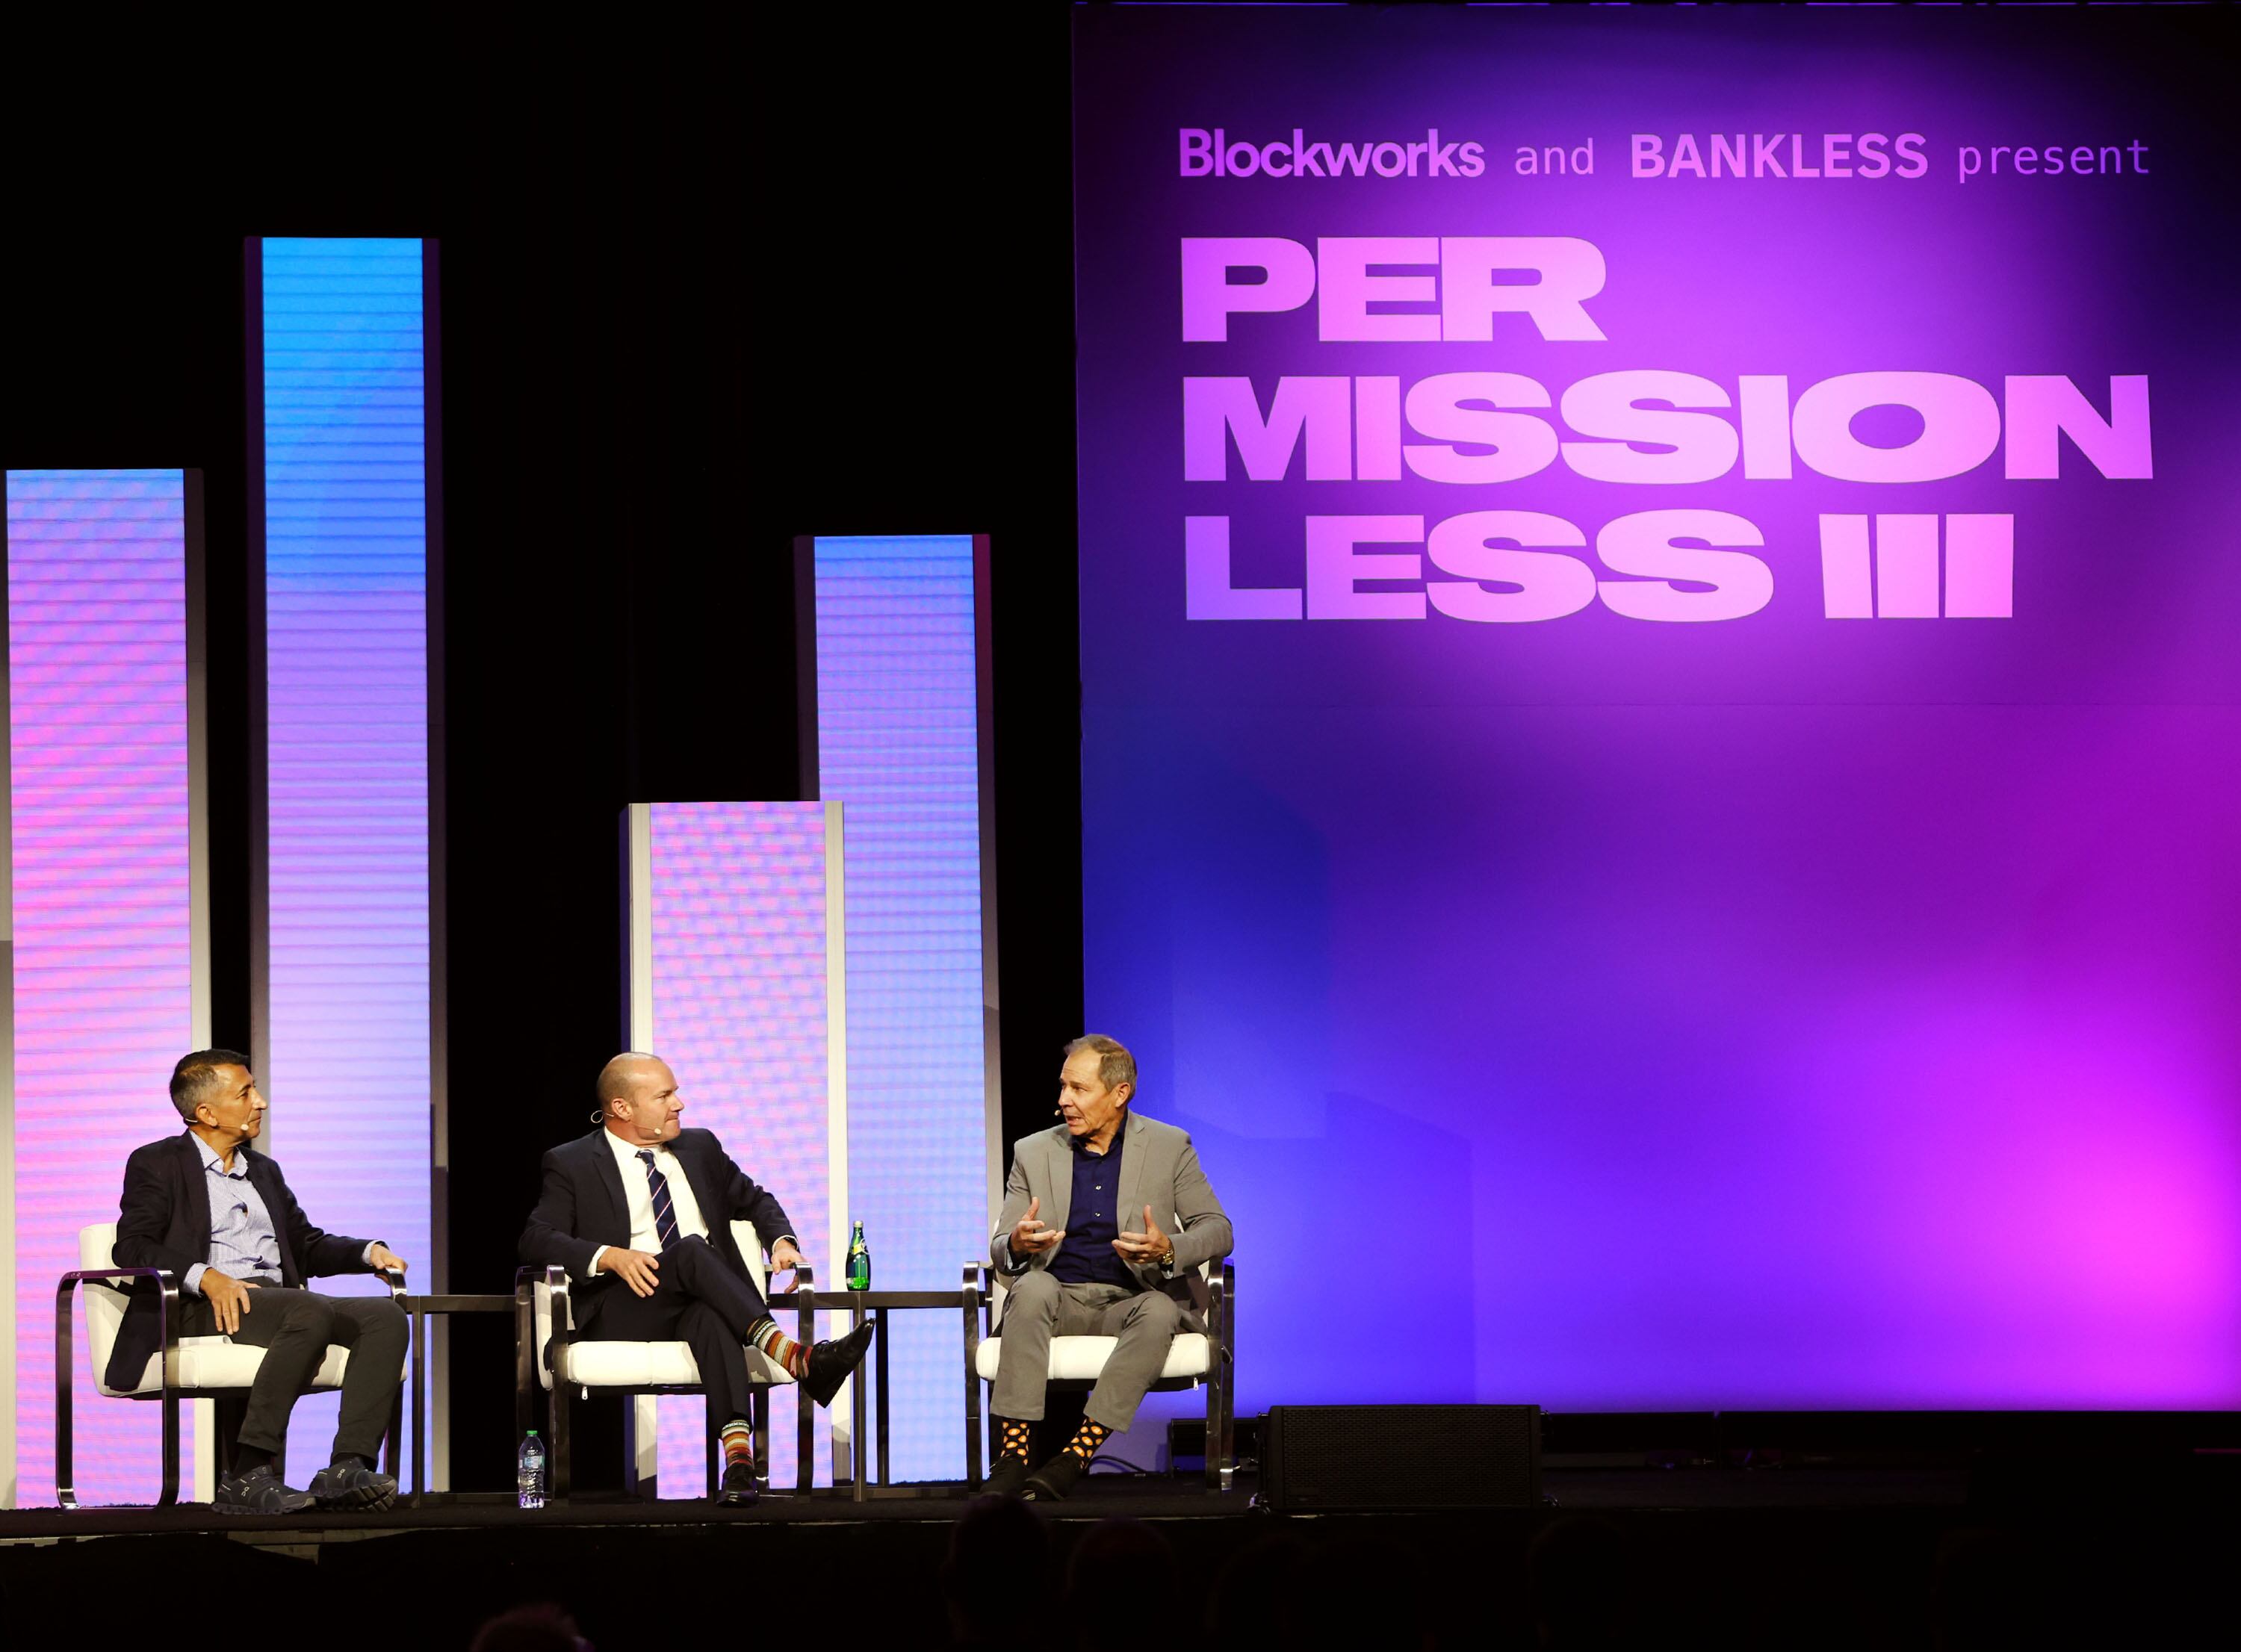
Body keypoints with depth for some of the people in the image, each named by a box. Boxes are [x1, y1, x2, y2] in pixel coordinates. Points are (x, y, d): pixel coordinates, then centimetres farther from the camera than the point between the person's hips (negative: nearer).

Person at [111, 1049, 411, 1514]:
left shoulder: (264, 1171, 29)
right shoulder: (157, 1164, 8)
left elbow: (308, 1245, 30)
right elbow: (132, 1247, -5)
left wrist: (369, 1251, 8)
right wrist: (205, 1277, -22)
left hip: (275, 1298, 7)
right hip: (202, 1308, -7)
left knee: (385, 1316, -20)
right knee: (312, 1312, -36)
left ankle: (347, 1469, -33)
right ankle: (247, 1476, -39)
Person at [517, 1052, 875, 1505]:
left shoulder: (700, 1149, 21)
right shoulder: (572, 1165, 7)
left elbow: (755, 1201, 31)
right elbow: (536, 1240, -4)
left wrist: (782, 1242, 8)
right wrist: (610, 1257, -21)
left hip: (701, 1305, 3)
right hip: (624, 1313, -3)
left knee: (709, 1315, -37)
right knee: (691, 1249, -33)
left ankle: (739, 1450, -57)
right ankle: (795, 1356, -49)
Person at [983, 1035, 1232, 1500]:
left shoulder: (1169, 1147, 6)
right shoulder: (1033, 1152, 11)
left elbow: (1217, 1229, 2)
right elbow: (1000, 1250, 8)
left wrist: (1168, 1250, -20)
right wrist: (1016, 1245, -18)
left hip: (1132, 1300, -1)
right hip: (1059, 1300, 1)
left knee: (1158, 1311, -35)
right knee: (1033, 1286, -33)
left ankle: (1075, 1456, -40)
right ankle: (1012, 1455, -40)